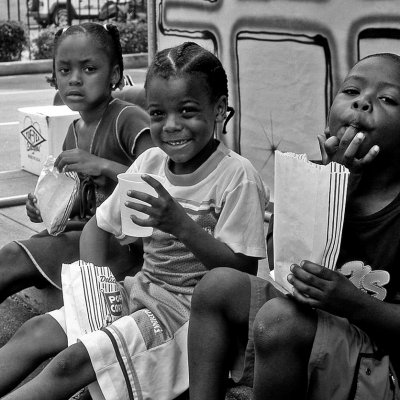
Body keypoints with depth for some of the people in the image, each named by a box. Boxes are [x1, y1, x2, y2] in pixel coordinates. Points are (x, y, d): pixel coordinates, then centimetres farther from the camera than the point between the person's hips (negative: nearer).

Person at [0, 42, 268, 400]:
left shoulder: (237, 176, -16)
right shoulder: (150, 162, 3)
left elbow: (243, 271, -19)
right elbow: (98, 226, 12)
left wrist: (182, 226, -30)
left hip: (192, 305, -7)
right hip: (142, 290, 7)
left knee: (71, 362, -21)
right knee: (35, 332, -7)